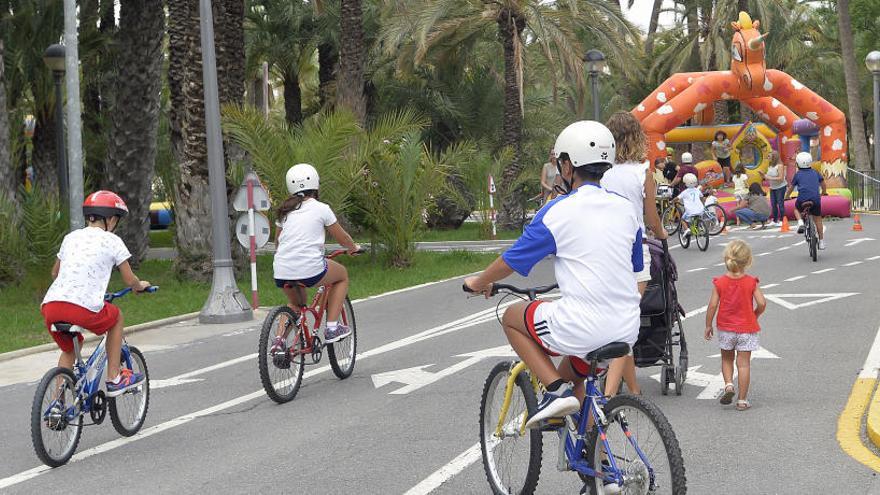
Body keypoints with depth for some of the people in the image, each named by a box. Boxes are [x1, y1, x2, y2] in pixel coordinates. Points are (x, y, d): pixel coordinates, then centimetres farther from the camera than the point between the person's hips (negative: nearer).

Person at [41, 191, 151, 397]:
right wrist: (141, 285, 34)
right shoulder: (112, 241, 8)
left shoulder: (71, 237, 23)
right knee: (116, 316, 27)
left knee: (69, 349, 30)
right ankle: (114, 378, 25)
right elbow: (130, 280, 12)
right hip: (84, 308, -5)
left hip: (51, 305, 5)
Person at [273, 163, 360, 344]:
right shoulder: (321, 209, 4)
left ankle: (280, 338, 13)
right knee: (342, 275, 25)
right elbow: (342, 238, 13)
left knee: (296, 303, 35)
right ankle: (332, 328, 15)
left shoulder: (285, 211, 16)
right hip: (309, 270, -5)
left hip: (281, 273, 5)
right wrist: (354, 247, 34)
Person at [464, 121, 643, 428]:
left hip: (581, 328, -6)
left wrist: (477, 283, 22)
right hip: (627, 330, 7)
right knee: (573, 373, 33)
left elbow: (509, 262, 1)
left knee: (512, 318, 19)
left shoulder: (558, 211, -6)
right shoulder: (625, 209, 10)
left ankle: (556, 391, 4)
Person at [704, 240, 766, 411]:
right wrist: (755, 315, 8)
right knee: (743, 363, 3)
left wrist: (708, 325, 2)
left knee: (727, 359, 21)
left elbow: (712, 305, -10)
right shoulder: (751, 282, -9)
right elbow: (761, 303, -13)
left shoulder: (719, 283, -8)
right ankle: (742, 400, 4)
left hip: (726, 328, 1)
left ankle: (728, 384, -2)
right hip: (747, 328, -1)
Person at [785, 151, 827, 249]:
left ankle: (800, 222, 4)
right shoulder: (815, 173, 16)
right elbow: (822, 182, 29)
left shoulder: (798, 174, 10)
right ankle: (821, 242, 17)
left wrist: (786, 197, 35)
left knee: (796, 208, 32)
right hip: (815, 199, 2)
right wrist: (824, 192, 48)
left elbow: (791, 187, 18)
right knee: (817, 220, 17)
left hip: (802, 199, -2)